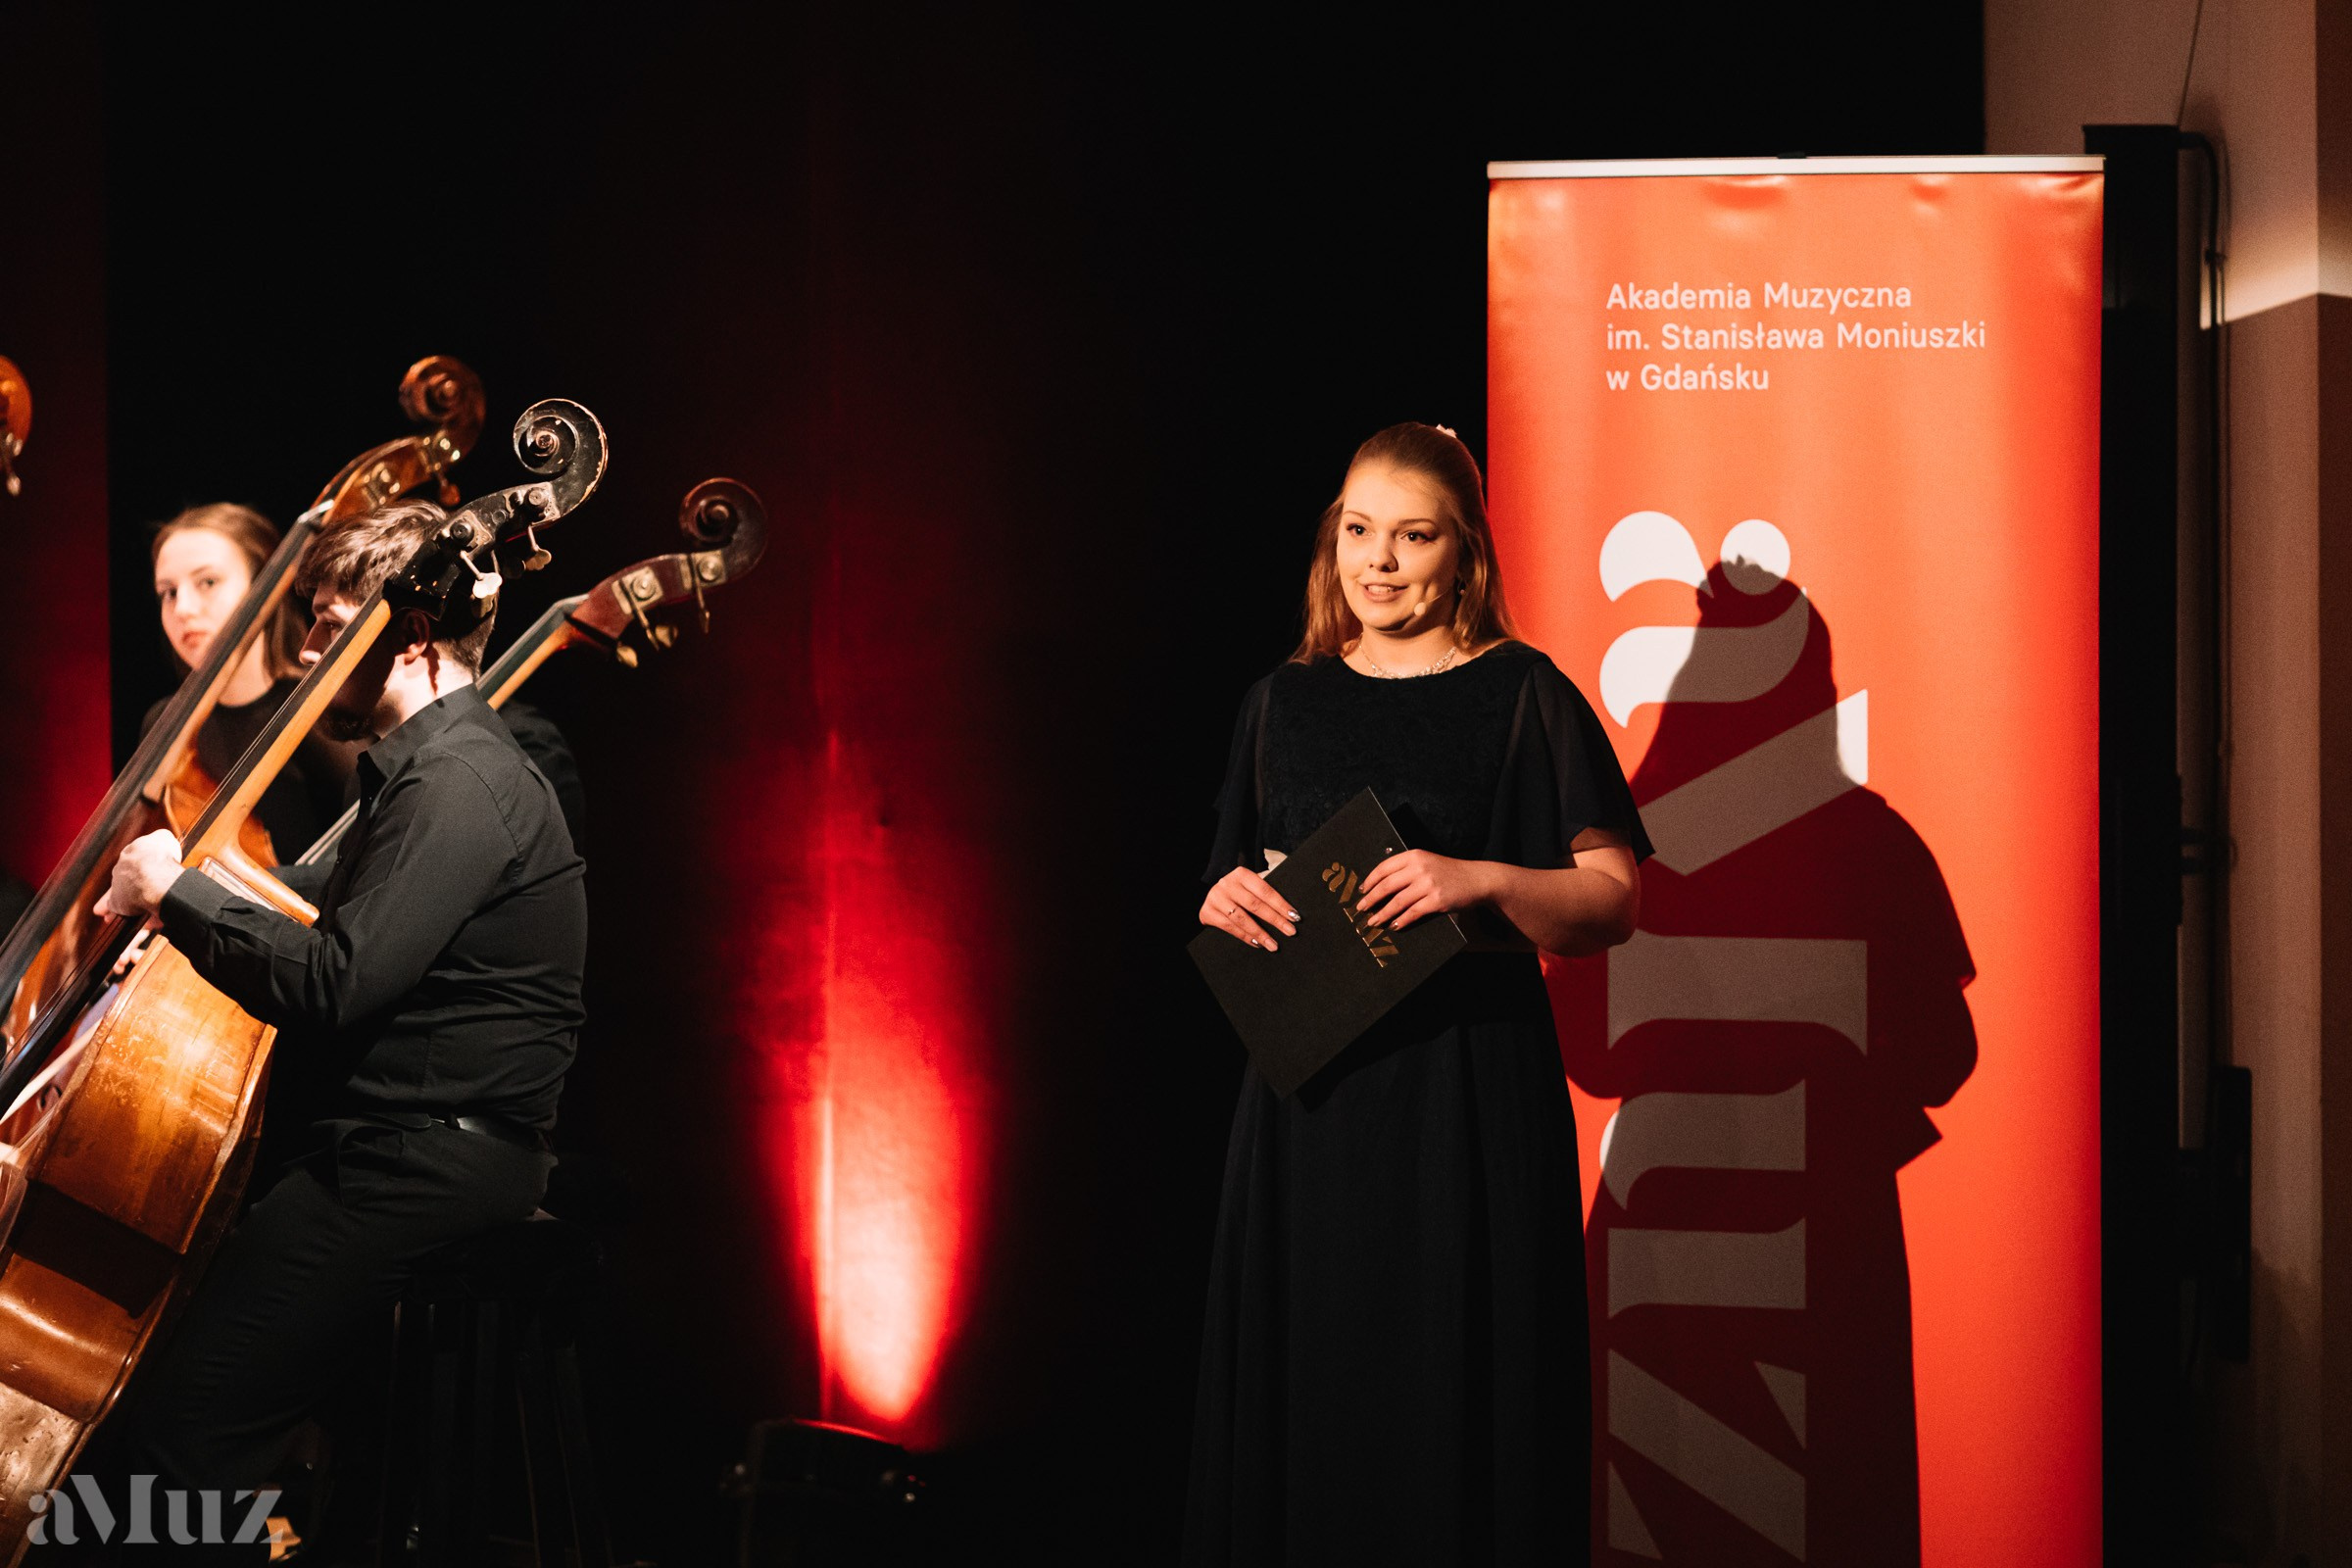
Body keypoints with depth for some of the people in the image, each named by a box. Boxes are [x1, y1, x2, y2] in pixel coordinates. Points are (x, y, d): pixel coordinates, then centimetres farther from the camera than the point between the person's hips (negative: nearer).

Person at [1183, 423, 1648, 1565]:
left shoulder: (1521, 695, 1)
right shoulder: (1285, 702, 14)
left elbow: (1612, 902, -4)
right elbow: (1244, 889, 21)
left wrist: (1477, 882, -19)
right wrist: (1224, 904, -2)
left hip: (1466, 1096, -4)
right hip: (1309, 1092, 4)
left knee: (1455, 1400, -4)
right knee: (1302, 1399, 5)